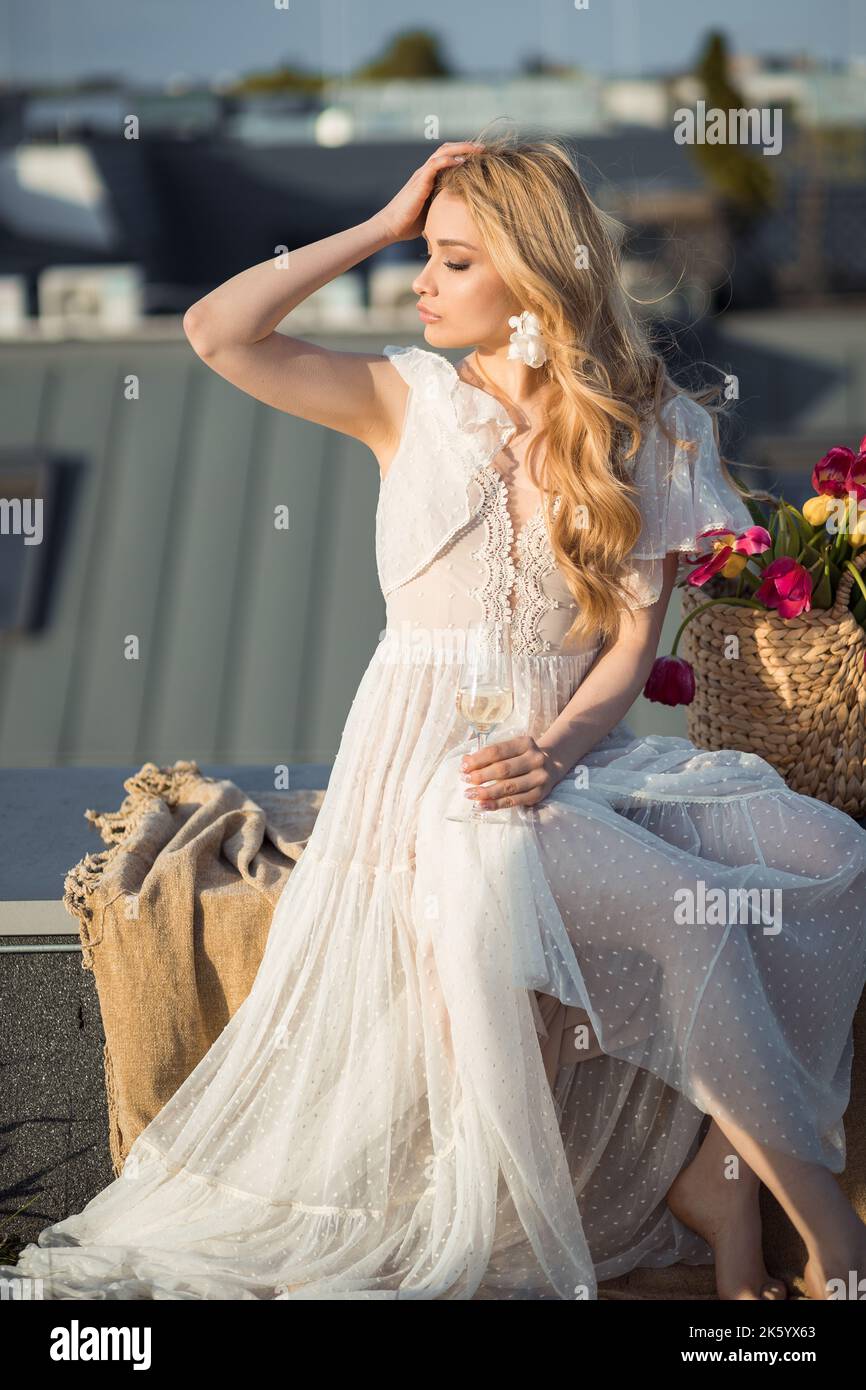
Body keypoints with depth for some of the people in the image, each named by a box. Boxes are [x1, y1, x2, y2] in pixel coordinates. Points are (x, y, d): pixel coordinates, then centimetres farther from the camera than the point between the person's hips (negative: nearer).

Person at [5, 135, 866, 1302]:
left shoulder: (648, 430, 8)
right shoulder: (408, 400, 7)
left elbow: (632, 641, 2)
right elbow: (217, 332, -5)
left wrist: (554, 749, -17)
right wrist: (381, 226, -1)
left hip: (572, 743, 3)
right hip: (428, 747, -2)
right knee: (689, 915, -31)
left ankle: (714, 1189, -17)